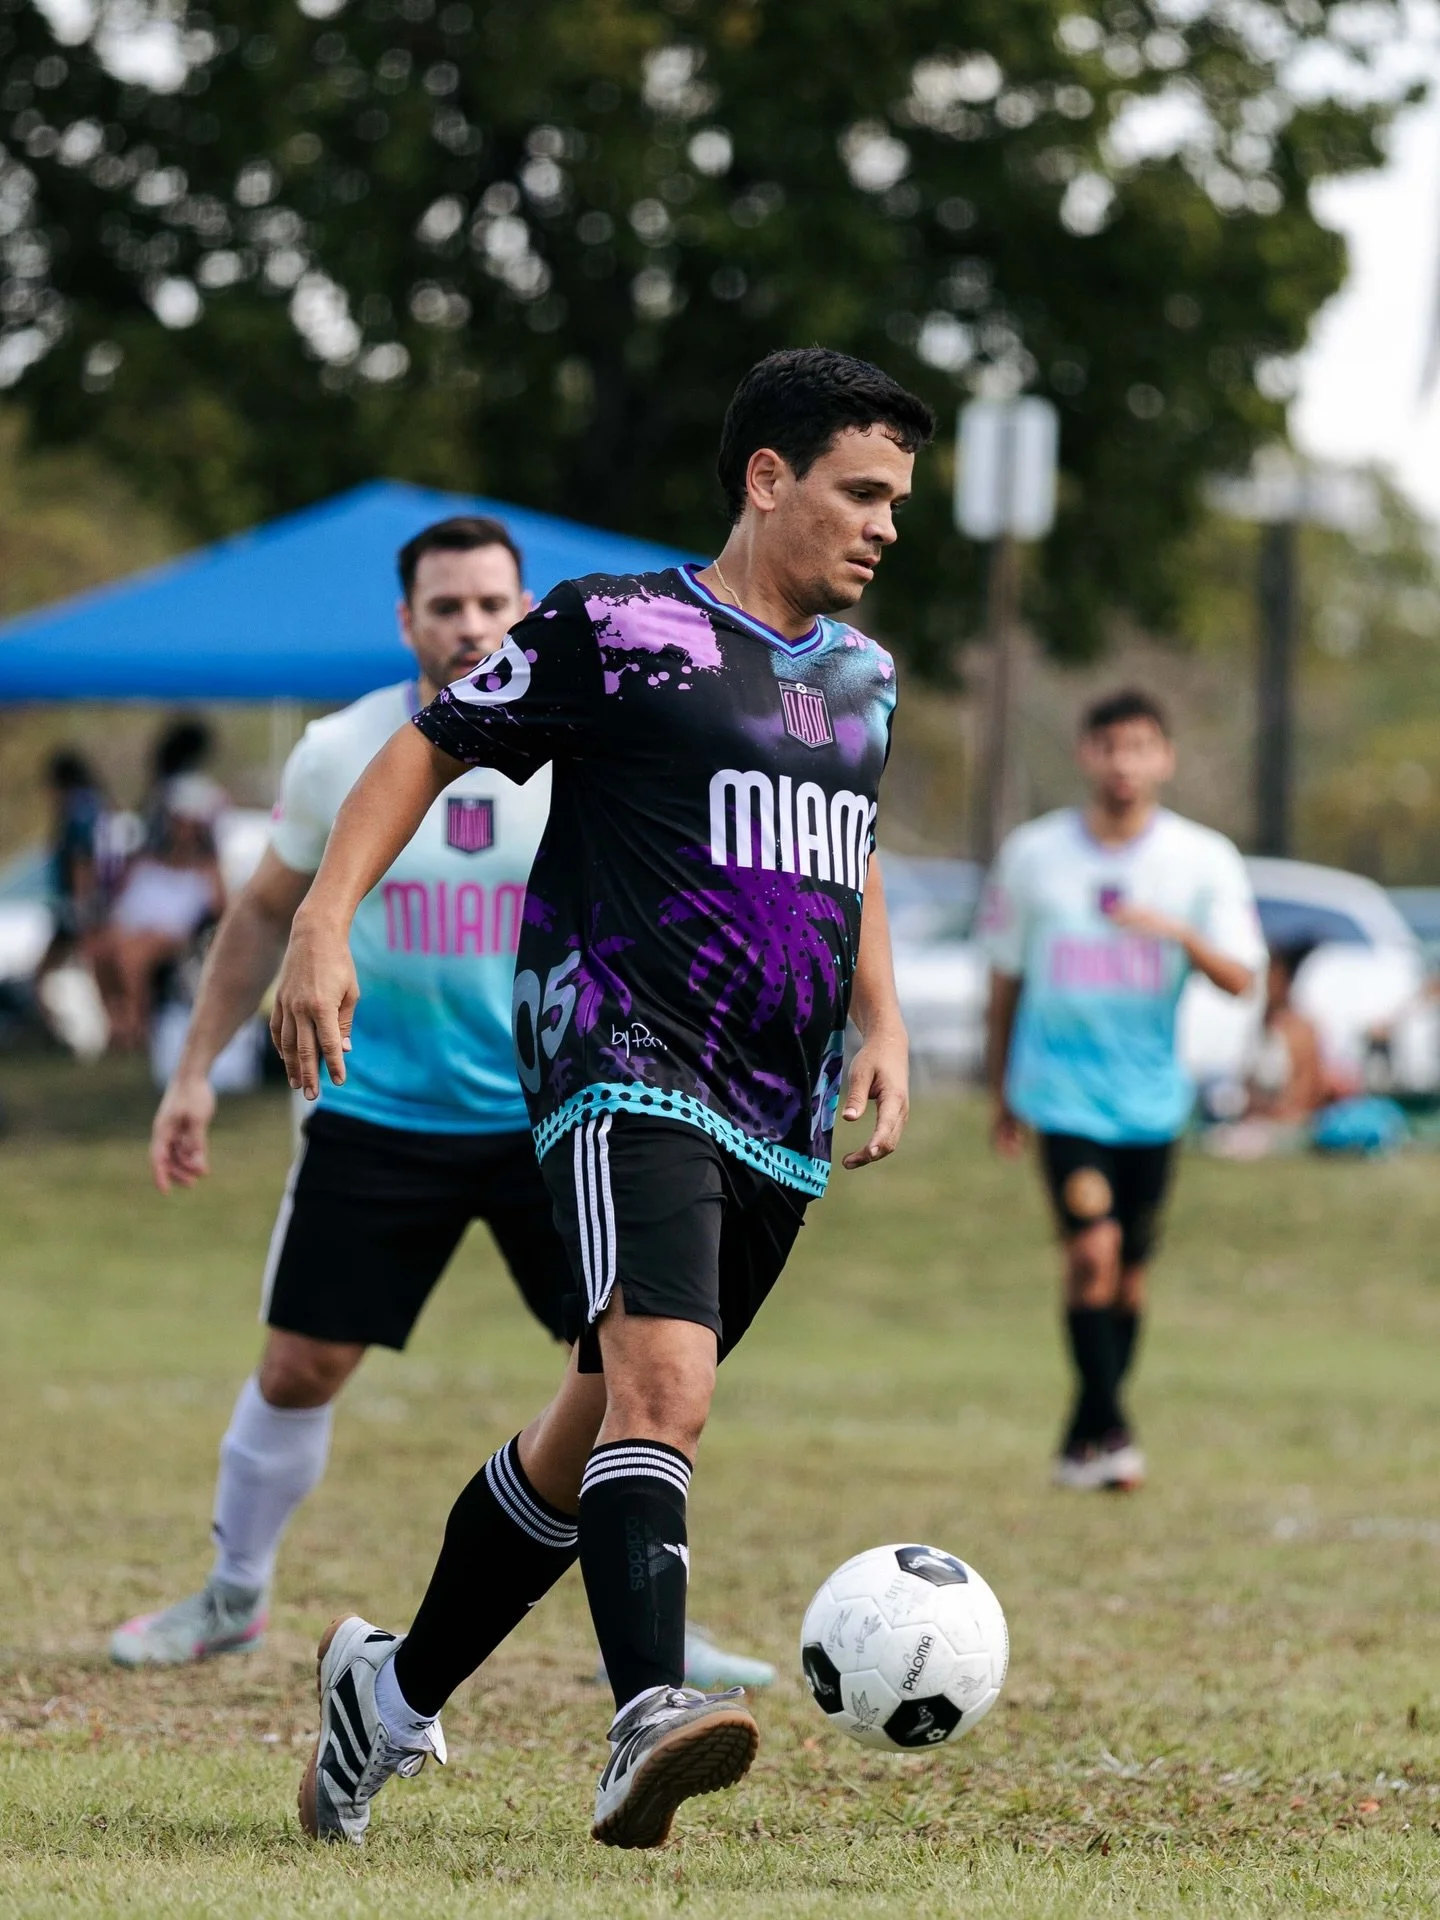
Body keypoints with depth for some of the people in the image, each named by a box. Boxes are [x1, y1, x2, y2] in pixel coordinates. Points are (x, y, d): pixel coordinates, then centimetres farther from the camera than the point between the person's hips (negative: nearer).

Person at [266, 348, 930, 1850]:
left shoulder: (860, 675, 18)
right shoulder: (618, 629, -4)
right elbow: (429, 749, 2)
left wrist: (880, 1024, 19)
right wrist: (324, 920, -10)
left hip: (779, 1126, 7)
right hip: (628, 1068, -7)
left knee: (600, 1430, 13)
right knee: (662, 1383, -28)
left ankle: (393, 1687, 29)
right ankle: (648, 1721, -42)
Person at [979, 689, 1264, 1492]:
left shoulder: (1205, 859, -1)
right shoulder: (1034, 854, 0)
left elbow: (1241, 978, -6)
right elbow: (1005, 976, 10)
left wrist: (1181, 934, -26)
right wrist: (1003, 1094, 15)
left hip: (1152, 1090, 2)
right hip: (1061, 1085, -2)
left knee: (1130, 1270, 7)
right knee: (1093, 1246, -19)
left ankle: (1086, 1439, 22)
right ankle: (1108, 1430, -13)